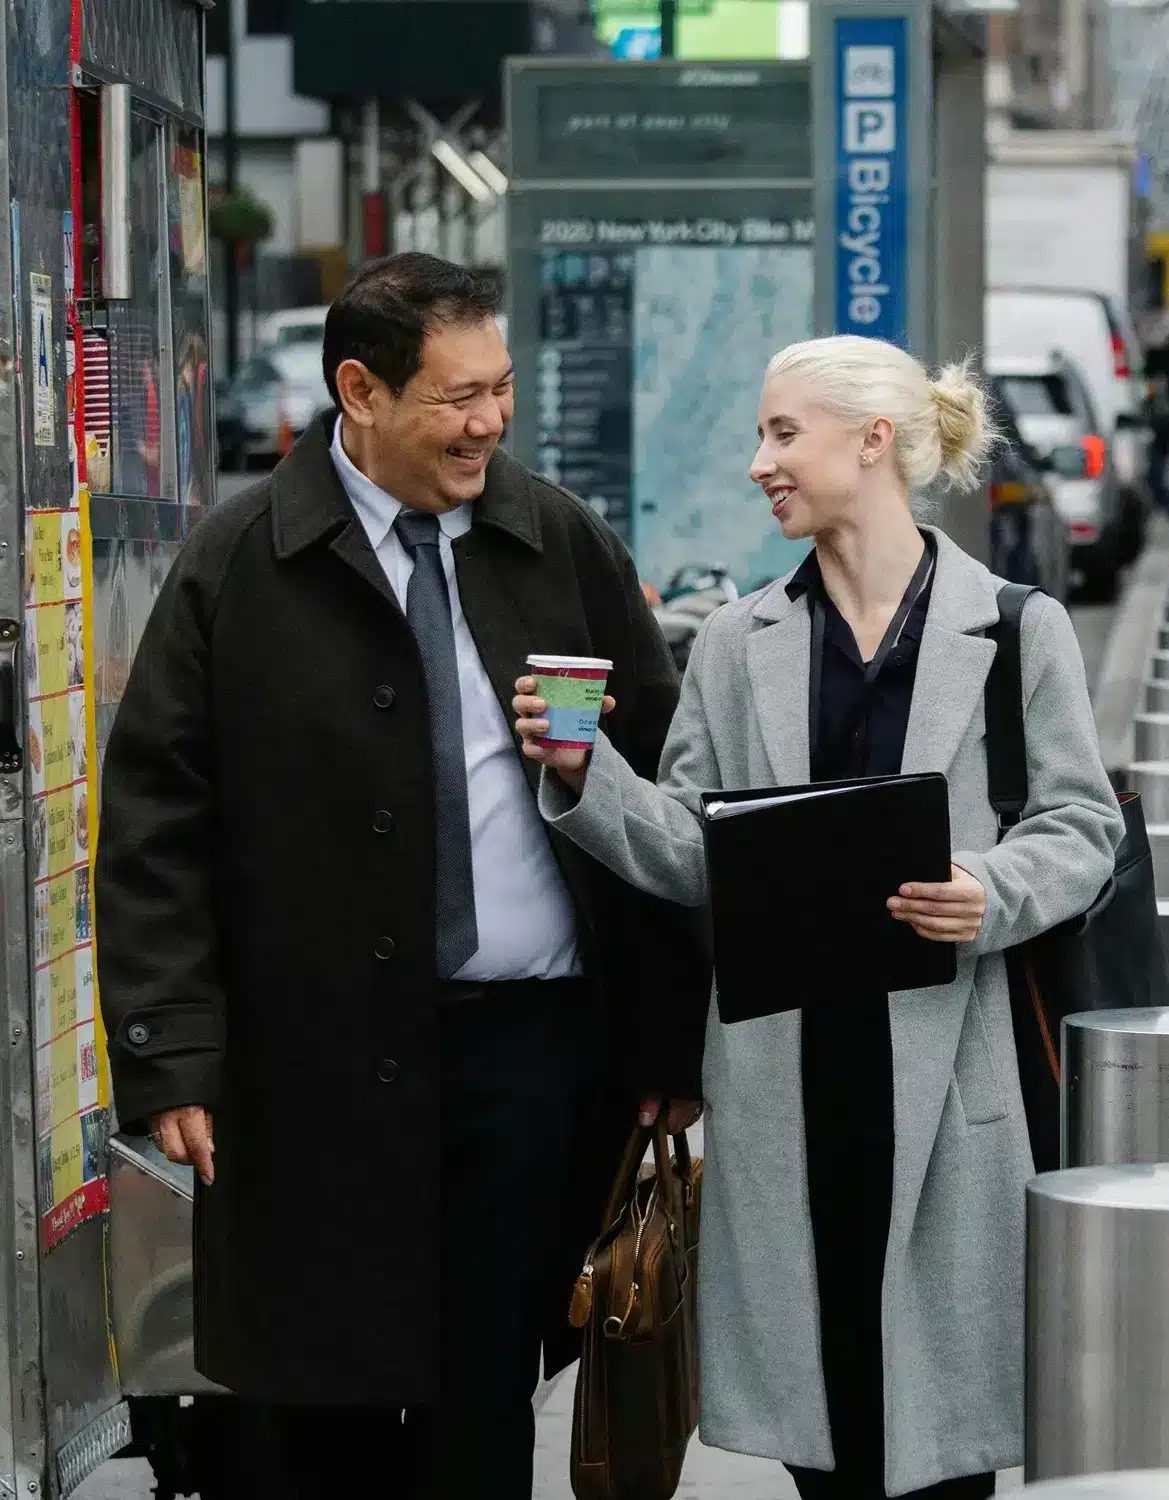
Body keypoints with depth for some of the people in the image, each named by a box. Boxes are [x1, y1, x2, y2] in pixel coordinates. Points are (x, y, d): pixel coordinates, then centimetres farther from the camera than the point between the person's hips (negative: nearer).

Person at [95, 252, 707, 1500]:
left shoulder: (565, 546, 6)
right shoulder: (238, 567, -2)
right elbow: (155, 824, -2)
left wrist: (675, 1036, 5)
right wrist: (171, 1055, -9)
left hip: (536, 1038, 2)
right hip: (321, 1066, -2)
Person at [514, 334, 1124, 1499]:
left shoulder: (1017, 627, 0)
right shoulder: (737, 642, 9)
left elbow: (1080, 826, 1)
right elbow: (692, 854, 7)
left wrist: (993, 895, -17)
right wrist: (584, 777, -8)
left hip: (942, 1066, -3)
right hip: (781, 1066, 3)